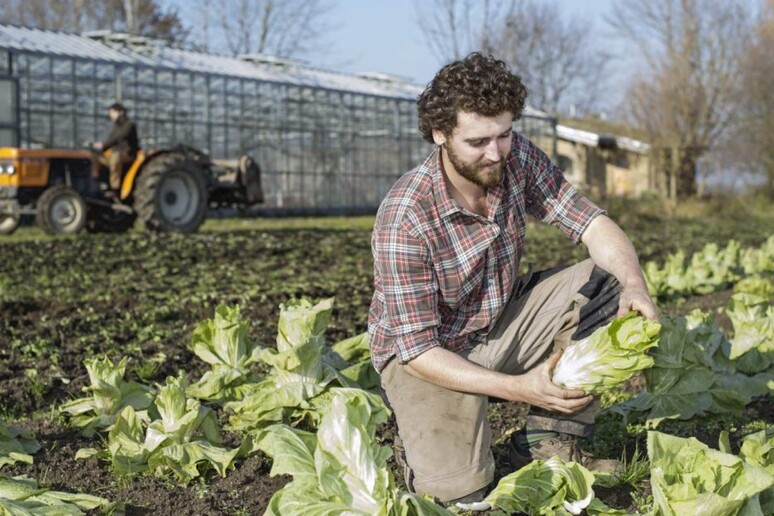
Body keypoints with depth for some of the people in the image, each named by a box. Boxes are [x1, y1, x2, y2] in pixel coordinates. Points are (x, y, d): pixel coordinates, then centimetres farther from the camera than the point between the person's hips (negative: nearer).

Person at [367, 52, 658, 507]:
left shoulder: (517, 158, -13)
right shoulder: (404, 218, -29)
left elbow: (592, 223, -13)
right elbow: (415, 349, -27)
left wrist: (635, 284, -34)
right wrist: (518, 388, -36)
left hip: (504, 324, 6)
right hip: (429, 354, -6)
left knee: (610, 282, -14)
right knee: (458, 490, -26)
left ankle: (548, 440, -6)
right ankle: (419, 439, 11)